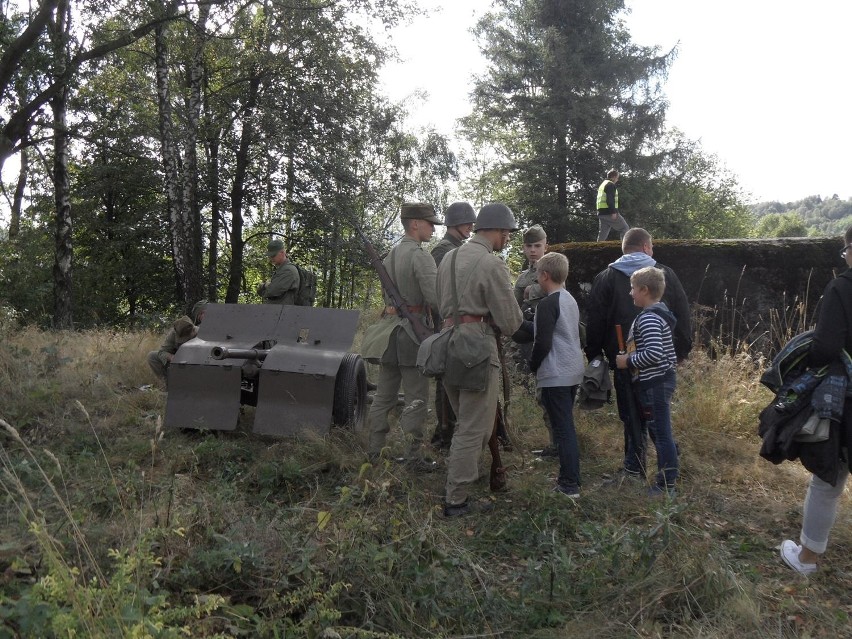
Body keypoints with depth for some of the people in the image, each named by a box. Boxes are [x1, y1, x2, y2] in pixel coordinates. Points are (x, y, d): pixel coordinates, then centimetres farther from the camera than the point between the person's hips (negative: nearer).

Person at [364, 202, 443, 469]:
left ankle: (373, 452, 18)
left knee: (384, 395, 13)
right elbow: (435, 298, -20)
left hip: (390, 331, 8)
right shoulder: (420, 256, -12)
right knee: (416, 398, -1)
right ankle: (413, 457, 3)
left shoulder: (390, 255, 14)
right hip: (414, 331, -8)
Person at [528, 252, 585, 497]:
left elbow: (543, 342, -18)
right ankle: (569, 478, 23)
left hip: (555, 375, -9)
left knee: (562, 429, -5)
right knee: (567, 426, 16)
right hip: (574, 372, 9)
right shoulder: (571, 300, 12)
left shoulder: (547, 304, -15)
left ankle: (570, 486, -2)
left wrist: (533, 366, -3)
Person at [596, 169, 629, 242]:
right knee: (624, 228, 1)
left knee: (603, 233, 8)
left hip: (601, 212, 9)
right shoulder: (611, 185, -8)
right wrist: (613, 212, -22)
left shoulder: (602, 185, 22)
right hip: (609, 213, -9)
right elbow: (610, 200, -20)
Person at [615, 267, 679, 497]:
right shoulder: (658, 313, 12)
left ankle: (666, 486, 6)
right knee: (661, 432, 18)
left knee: (661, 433, -2)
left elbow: (654, 354, -29)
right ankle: (667, 476, 27)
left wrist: (628, 361, -16)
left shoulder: (648, 318, -19)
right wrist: (631, 358, 14)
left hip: (654, 384, -10)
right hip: (661, 380, 10)